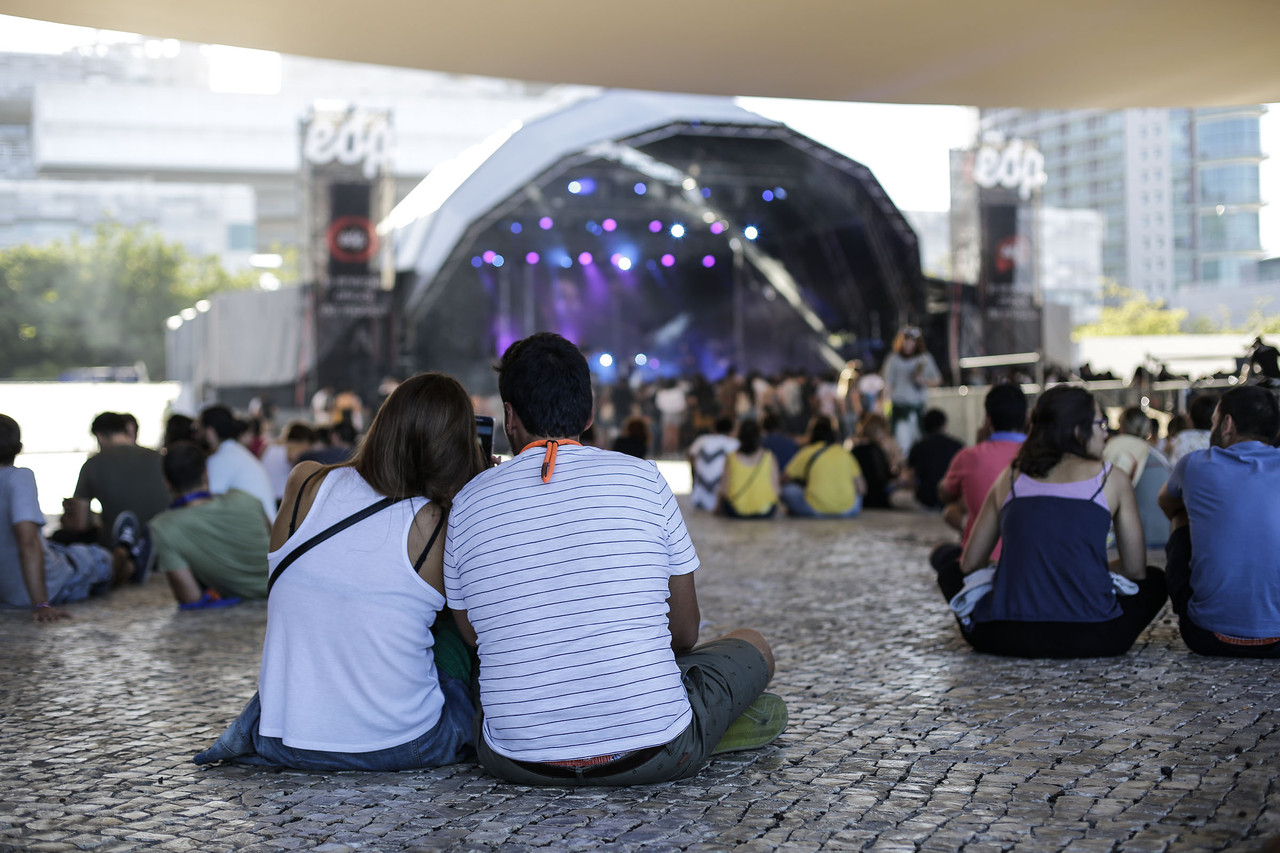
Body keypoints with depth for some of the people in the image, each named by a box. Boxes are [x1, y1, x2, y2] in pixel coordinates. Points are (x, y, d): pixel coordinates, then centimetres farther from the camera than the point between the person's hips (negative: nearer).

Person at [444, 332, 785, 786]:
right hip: (654, 755, -1)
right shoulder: (642, 478, -3)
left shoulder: (469, 502, 1)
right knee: (751, 646, 27)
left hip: (519, 760, 1)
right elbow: (685, 632, 7)